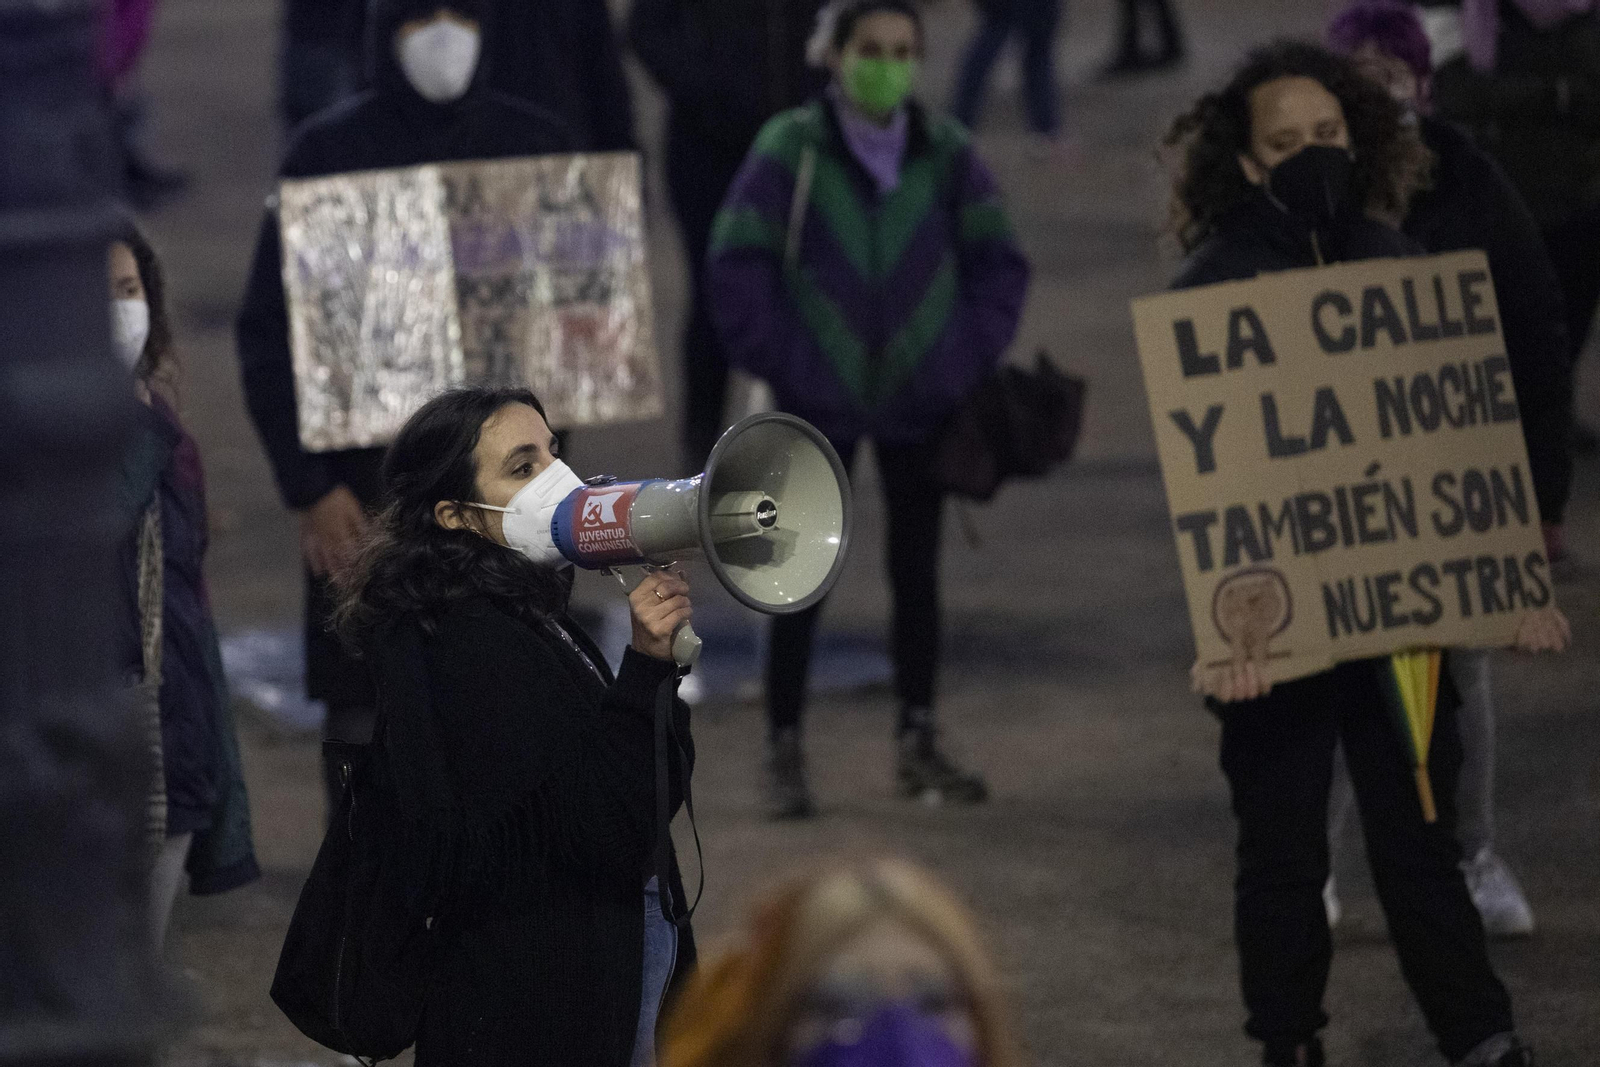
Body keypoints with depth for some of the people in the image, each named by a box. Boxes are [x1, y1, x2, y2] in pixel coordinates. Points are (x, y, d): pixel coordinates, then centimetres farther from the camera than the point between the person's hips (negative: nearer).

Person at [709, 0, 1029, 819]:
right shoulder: (789, 152, -9)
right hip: (819, 403, -3)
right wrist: (779, 359, -10)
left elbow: (997, 263, 7)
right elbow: (738, 267, -8)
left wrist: (972, 354, -3)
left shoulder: (948, 155, -1)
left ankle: (919, 744, 21)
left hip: (921, 398, 3)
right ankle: (783, 750, 7)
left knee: (916, 568, 10)